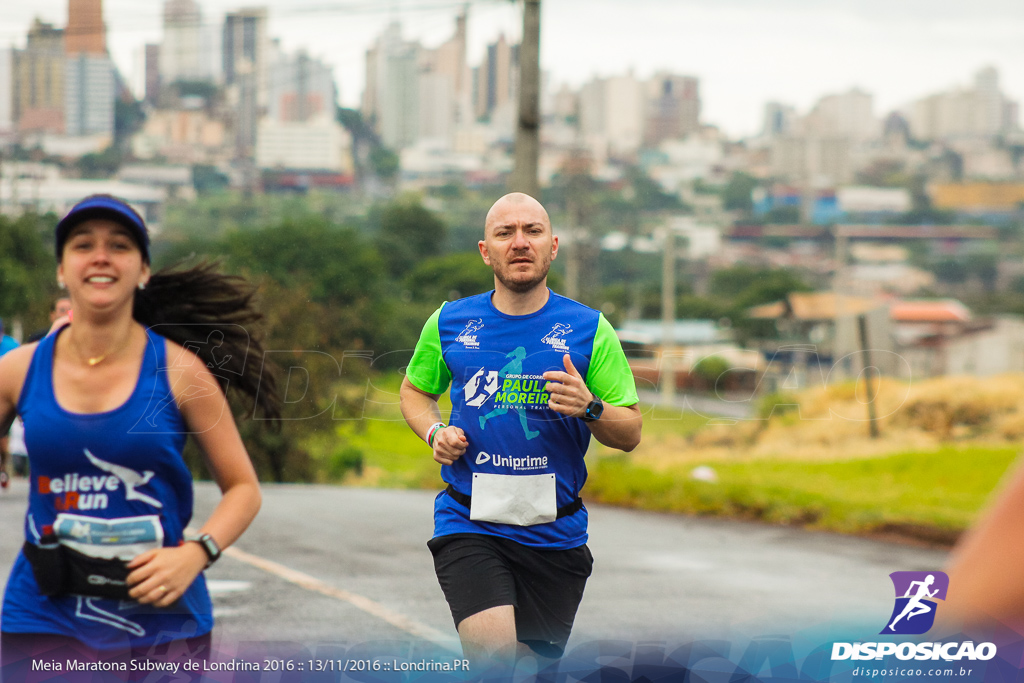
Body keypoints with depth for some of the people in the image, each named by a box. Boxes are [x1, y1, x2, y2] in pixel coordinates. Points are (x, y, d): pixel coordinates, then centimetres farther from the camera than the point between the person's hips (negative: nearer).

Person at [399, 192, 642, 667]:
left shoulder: (589, 329, 2)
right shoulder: (448, 323, 5)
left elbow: (630, 435, 3)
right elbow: (415, 390, 23)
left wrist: (590, 407, -18)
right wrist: (434, 431, 2)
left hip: (554, 533, 1)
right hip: (469, 520, -1)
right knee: (495, 658, -22)